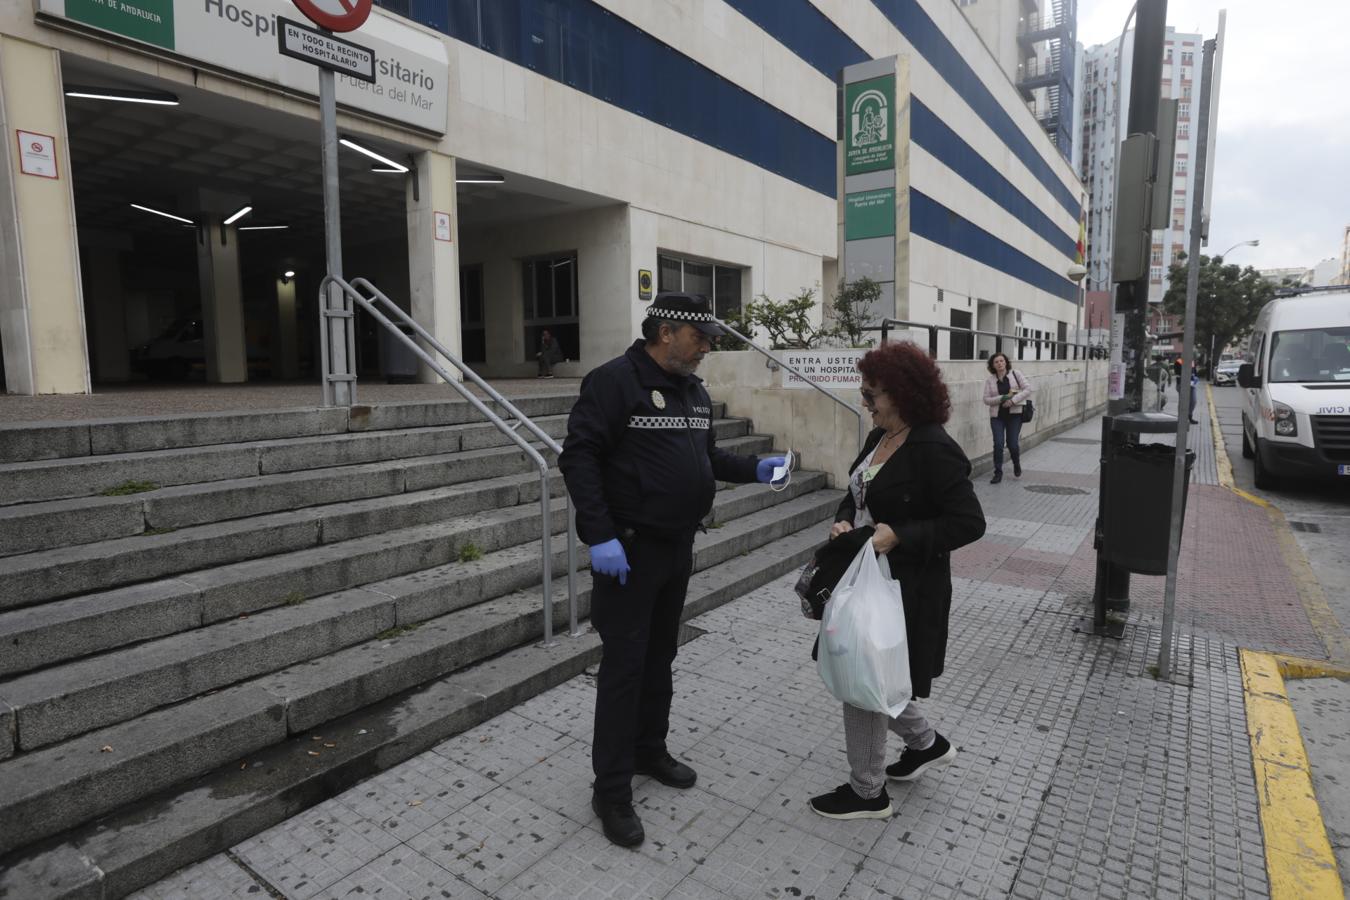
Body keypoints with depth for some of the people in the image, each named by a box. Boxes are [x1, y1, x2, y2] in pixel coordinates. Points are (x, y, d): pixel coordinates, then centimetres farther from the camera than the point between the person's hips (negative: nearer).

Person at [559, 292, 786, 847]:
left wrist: (754, 469, 1)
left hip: (678, 547, 8)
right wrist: (599, 535, -26)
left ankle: (650, 751, 38)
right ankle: (611, 790, 14)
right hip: (629, 550, -8)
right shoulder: (614, 381, -15)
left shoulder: (694, 391, 10)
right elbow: (578, 457, -20)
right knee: (625, 665, -1)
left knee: (660, 657, 19)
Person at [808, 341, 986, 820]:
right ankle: (927, 743, 43)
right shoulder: (880, 437, 5)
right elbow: (858, 492, 17)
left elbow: (969, 522, -20)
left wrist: (899, 536, -26)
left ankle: (867, 793, 24)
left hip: (907, 589, -9)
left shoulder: (934, 449, -20)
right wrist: (844, 521, -4)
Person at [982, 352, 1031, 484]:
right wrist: (1002, 398, -17)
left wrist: (1013, 400, -17)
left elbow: (1028, 389, -6)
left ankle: (1017, 465, 31)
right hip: (997, 416, 1)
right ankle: (998, 473, 4)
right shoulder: (989, 380, 1)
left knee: (1012, 444, -1)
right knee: (998, 444, -8)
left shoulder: (1016, 374, 1)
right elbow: (986, 399, -2)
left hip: (1014, 414, -1)